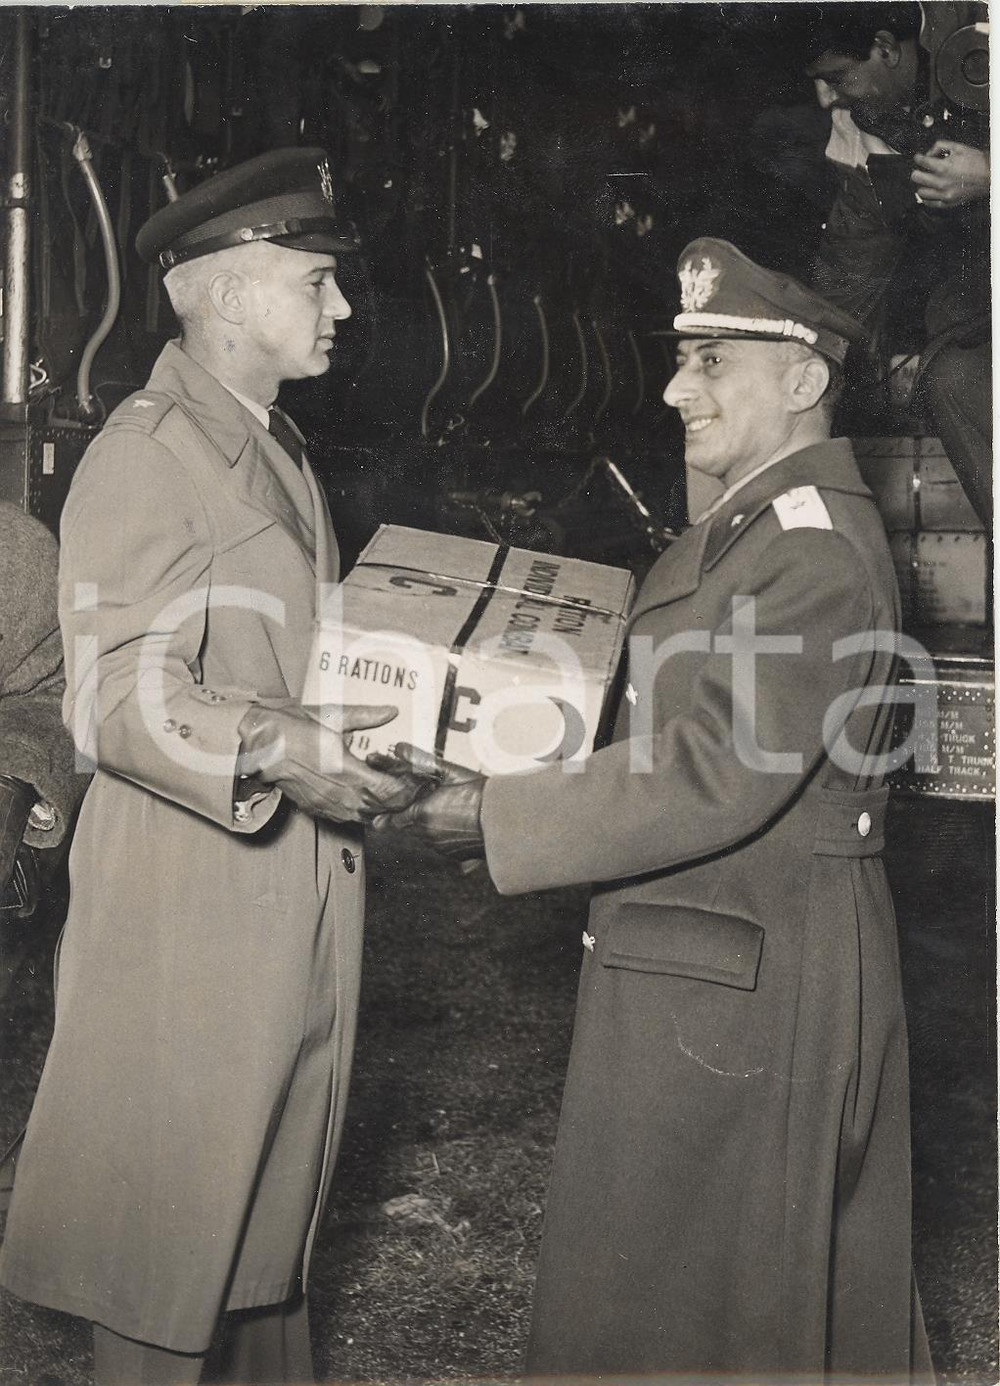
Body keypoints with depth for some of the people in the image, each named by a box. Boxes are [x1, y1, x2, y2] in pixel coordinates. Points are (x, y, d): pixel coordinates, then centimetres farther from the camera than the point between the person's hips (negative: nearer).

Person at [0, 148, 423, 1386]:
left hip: (298, 893, 9)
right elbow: (117, 696, -22)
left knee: (274, 1192, 19)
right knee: (166, 1204, 4)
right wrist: (278, 750, -34)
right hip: (191, 909, -9)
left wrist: (395, 717, 11)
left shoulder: (279, 450, 16)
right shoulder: (144, 454, -14)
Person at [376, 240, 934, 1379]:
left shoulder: (814, 550, -19)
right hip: (735, 968, 9)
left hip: (740, 979, -9)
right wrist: (504, 802, 5)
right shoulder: (752, 527, 14)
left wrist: (493, 821, -23)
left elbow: (716, 775, -25)